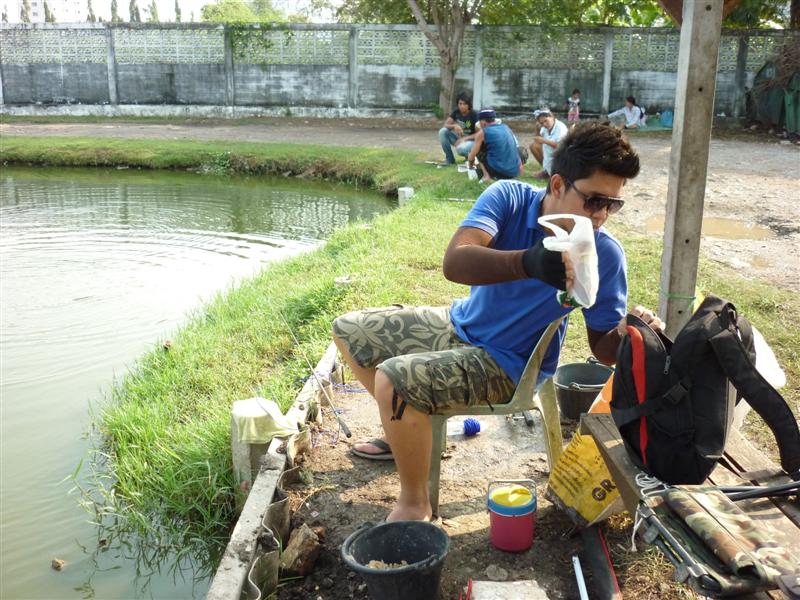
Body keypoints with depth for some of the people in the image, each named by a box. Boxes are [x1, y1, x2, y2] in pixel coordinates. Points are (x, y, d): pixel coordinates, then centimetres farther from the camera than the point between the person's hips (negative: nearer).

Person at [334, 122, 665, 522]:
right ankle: (406, 430, 28)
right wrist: (529, 262, -52)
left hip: (507, 365, -5)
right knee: (348, 331, 11)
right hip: (459, 325, 5)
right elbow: (454, 262, -34)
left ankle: (414, 506, -8)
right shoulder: (510, 197, -16)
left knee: (394, 379, -29)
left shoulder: (605, 255, -18)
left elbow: (603, 348, -11)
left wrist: (629, 332, -35)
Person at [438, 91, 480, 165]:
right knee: (442, 131, -20)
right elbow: (445, 125, -7)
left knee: (461, 148, -40)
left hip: (470, 140, -5)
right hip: (459, 138, 5)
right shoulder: (456, 112, -2)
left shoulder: (474, 115, -16)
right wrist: (454, 126, -28)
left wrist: (464, 139, -28)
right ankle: (450, 159, -10)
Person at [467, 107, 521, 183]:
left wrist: (471, 165, 28)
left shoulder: (482, 133, -1)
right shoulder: (506, 127, 15)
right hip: (514, 173, 6)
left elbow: (471, 157, 6)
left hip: (498, 172, -5)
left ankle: (486, 175, 0)